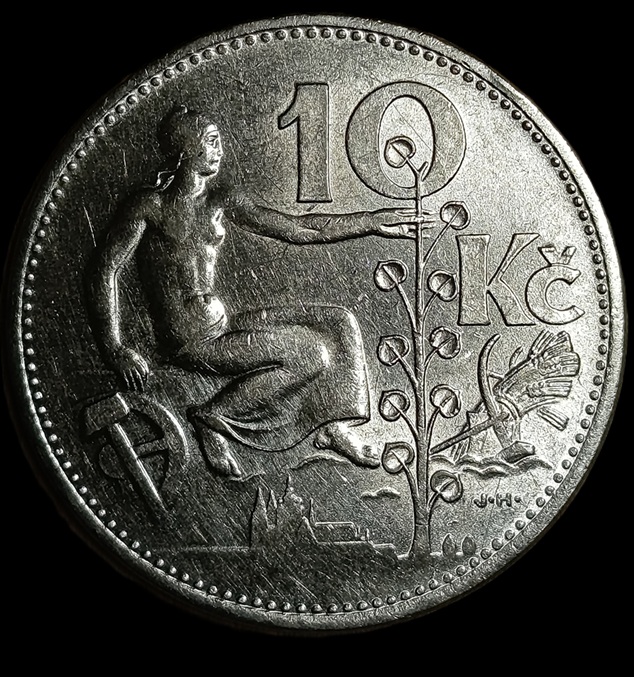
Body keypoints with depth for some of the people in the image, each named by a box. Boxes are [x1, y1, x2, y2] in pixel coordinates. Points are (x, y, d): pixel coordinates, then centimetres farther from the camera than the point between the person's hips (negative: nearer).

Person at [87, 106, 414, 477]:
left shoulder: (220, 202, 10)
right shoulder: (151, 204, -6)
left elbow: (298, 229, 9)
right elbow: (105, 269, -7)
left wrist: (371, 222, 6)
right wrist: (116, 349, -14)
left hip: (222, 324, 7)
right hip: (190, 341, -7)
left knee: (339, 323, 0)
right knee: (312, 354, -18)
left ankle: (334, 427, 5)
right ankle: (213, 417, -9)